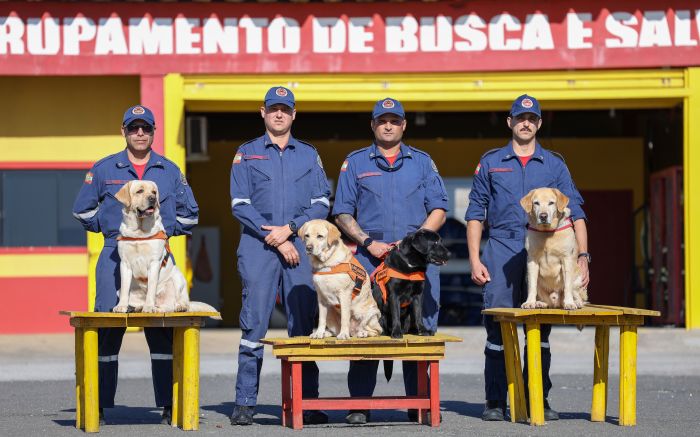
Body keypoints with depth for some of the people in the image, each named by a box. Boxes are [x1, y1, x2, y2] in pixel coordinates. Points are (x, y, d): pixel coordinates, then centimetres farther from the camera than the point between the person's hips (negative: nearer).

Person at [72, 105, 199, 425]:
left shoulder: (170, 171, 12)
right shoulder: (104, 169, 8)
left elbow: (189, 214, 20)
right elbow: (83, 210, 16)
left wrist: (164, 230, 8)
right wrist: (113, 229, 9)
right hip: (115, 255, -1)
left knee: (163, 332, -1)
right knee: (107, 330, -5)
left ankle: (169, 406, 4)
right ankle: (98, 406, 1)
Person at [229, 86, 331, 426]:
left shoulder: (309, 155, 15)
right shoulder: (246, 154, 9)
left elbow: (322, 204, 7)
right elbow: (240, 205, 0)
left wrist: (289, 228, -9)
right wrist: (275, 239, -8)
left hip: (300, 245, 2)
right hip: (257, 246, -2)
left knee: (303, 324, -1)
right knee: (254, 324, -6)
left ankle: (307, 403, 0)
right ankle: (245, 404, -4)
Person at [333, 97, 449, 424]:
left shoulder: (422, 162, 14)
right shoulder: (355, 163, 12)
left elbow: (438, 211, 8)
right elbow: (343, 214, 7)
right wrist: (368, 243, -7)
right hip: (370, 258, -1)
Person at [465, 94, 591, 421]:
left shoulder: (554, 165, 11)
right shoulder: (491, 162, 10)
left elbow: (575, 212, 7)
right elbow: (475, 214, 9)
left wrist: (582, 256, -5)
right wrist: (474, 259, 0)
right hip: (501, 251, -1)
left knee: (540, 330, 3)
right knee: (498, 329, -5)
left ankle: (538, 400, 10)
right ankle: (495, 402, 1)